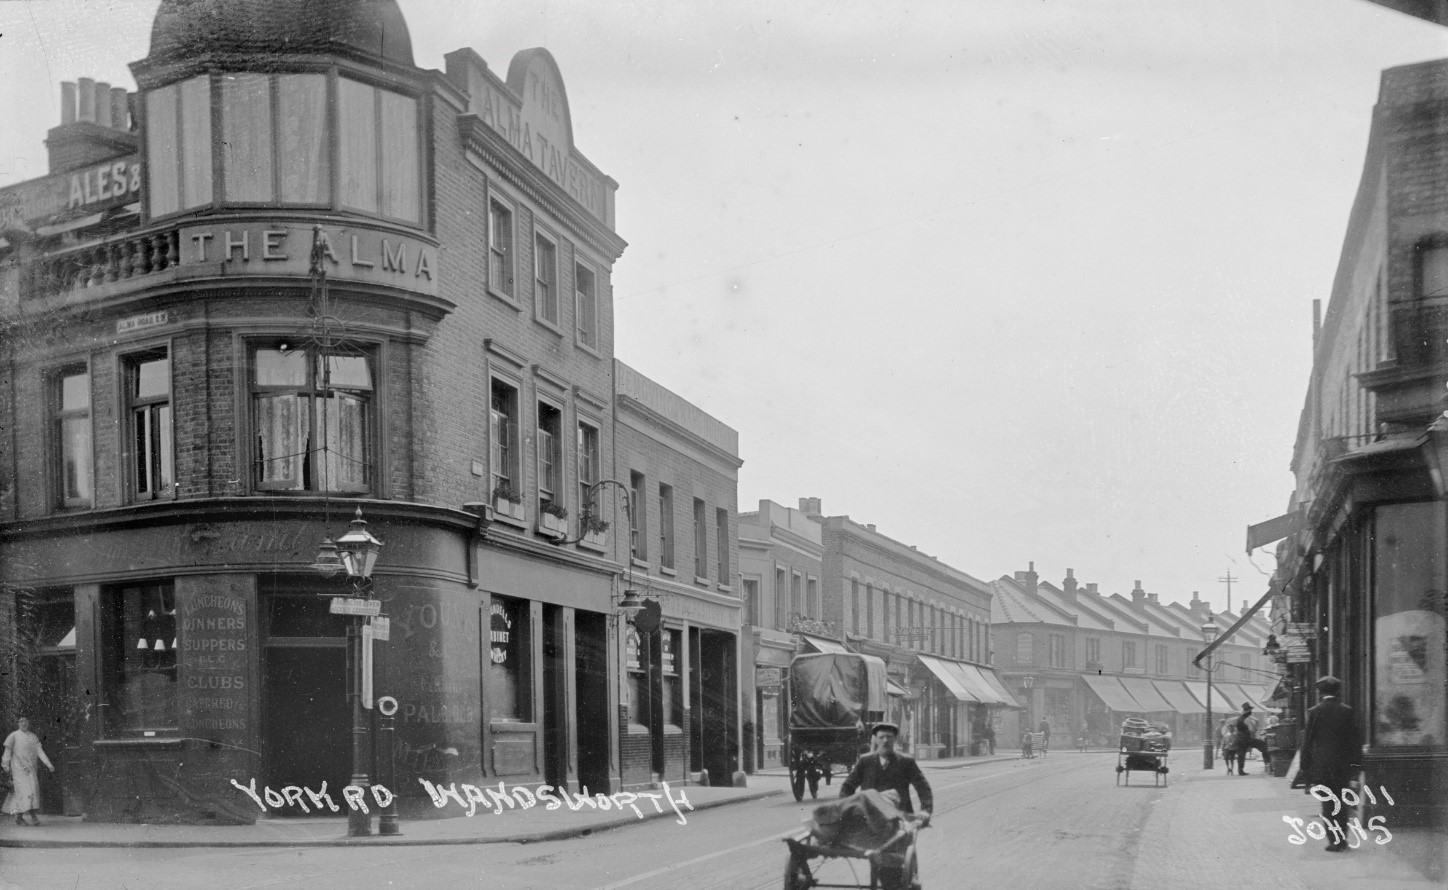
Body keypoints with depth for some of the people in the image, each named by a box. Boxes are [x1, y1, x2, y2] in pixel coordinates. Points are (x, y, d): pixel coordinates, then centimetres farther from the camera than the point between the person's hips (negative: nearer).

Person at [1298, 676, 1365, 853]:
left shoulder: (1314, 712, -5)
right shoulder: (1347, 711, 0)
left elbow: (1307, 742, -3)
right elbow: (1356, 740, 1)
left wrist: (1306, 770, 4)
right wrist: (1355, 770, 5)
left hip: (1322, 765, -2)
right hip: (1343, 765, 2)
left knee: (1328, 805, 3)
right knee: (1341, 803, 14)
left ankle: (1335, 840, 0)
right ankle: (1342, 839, 18)